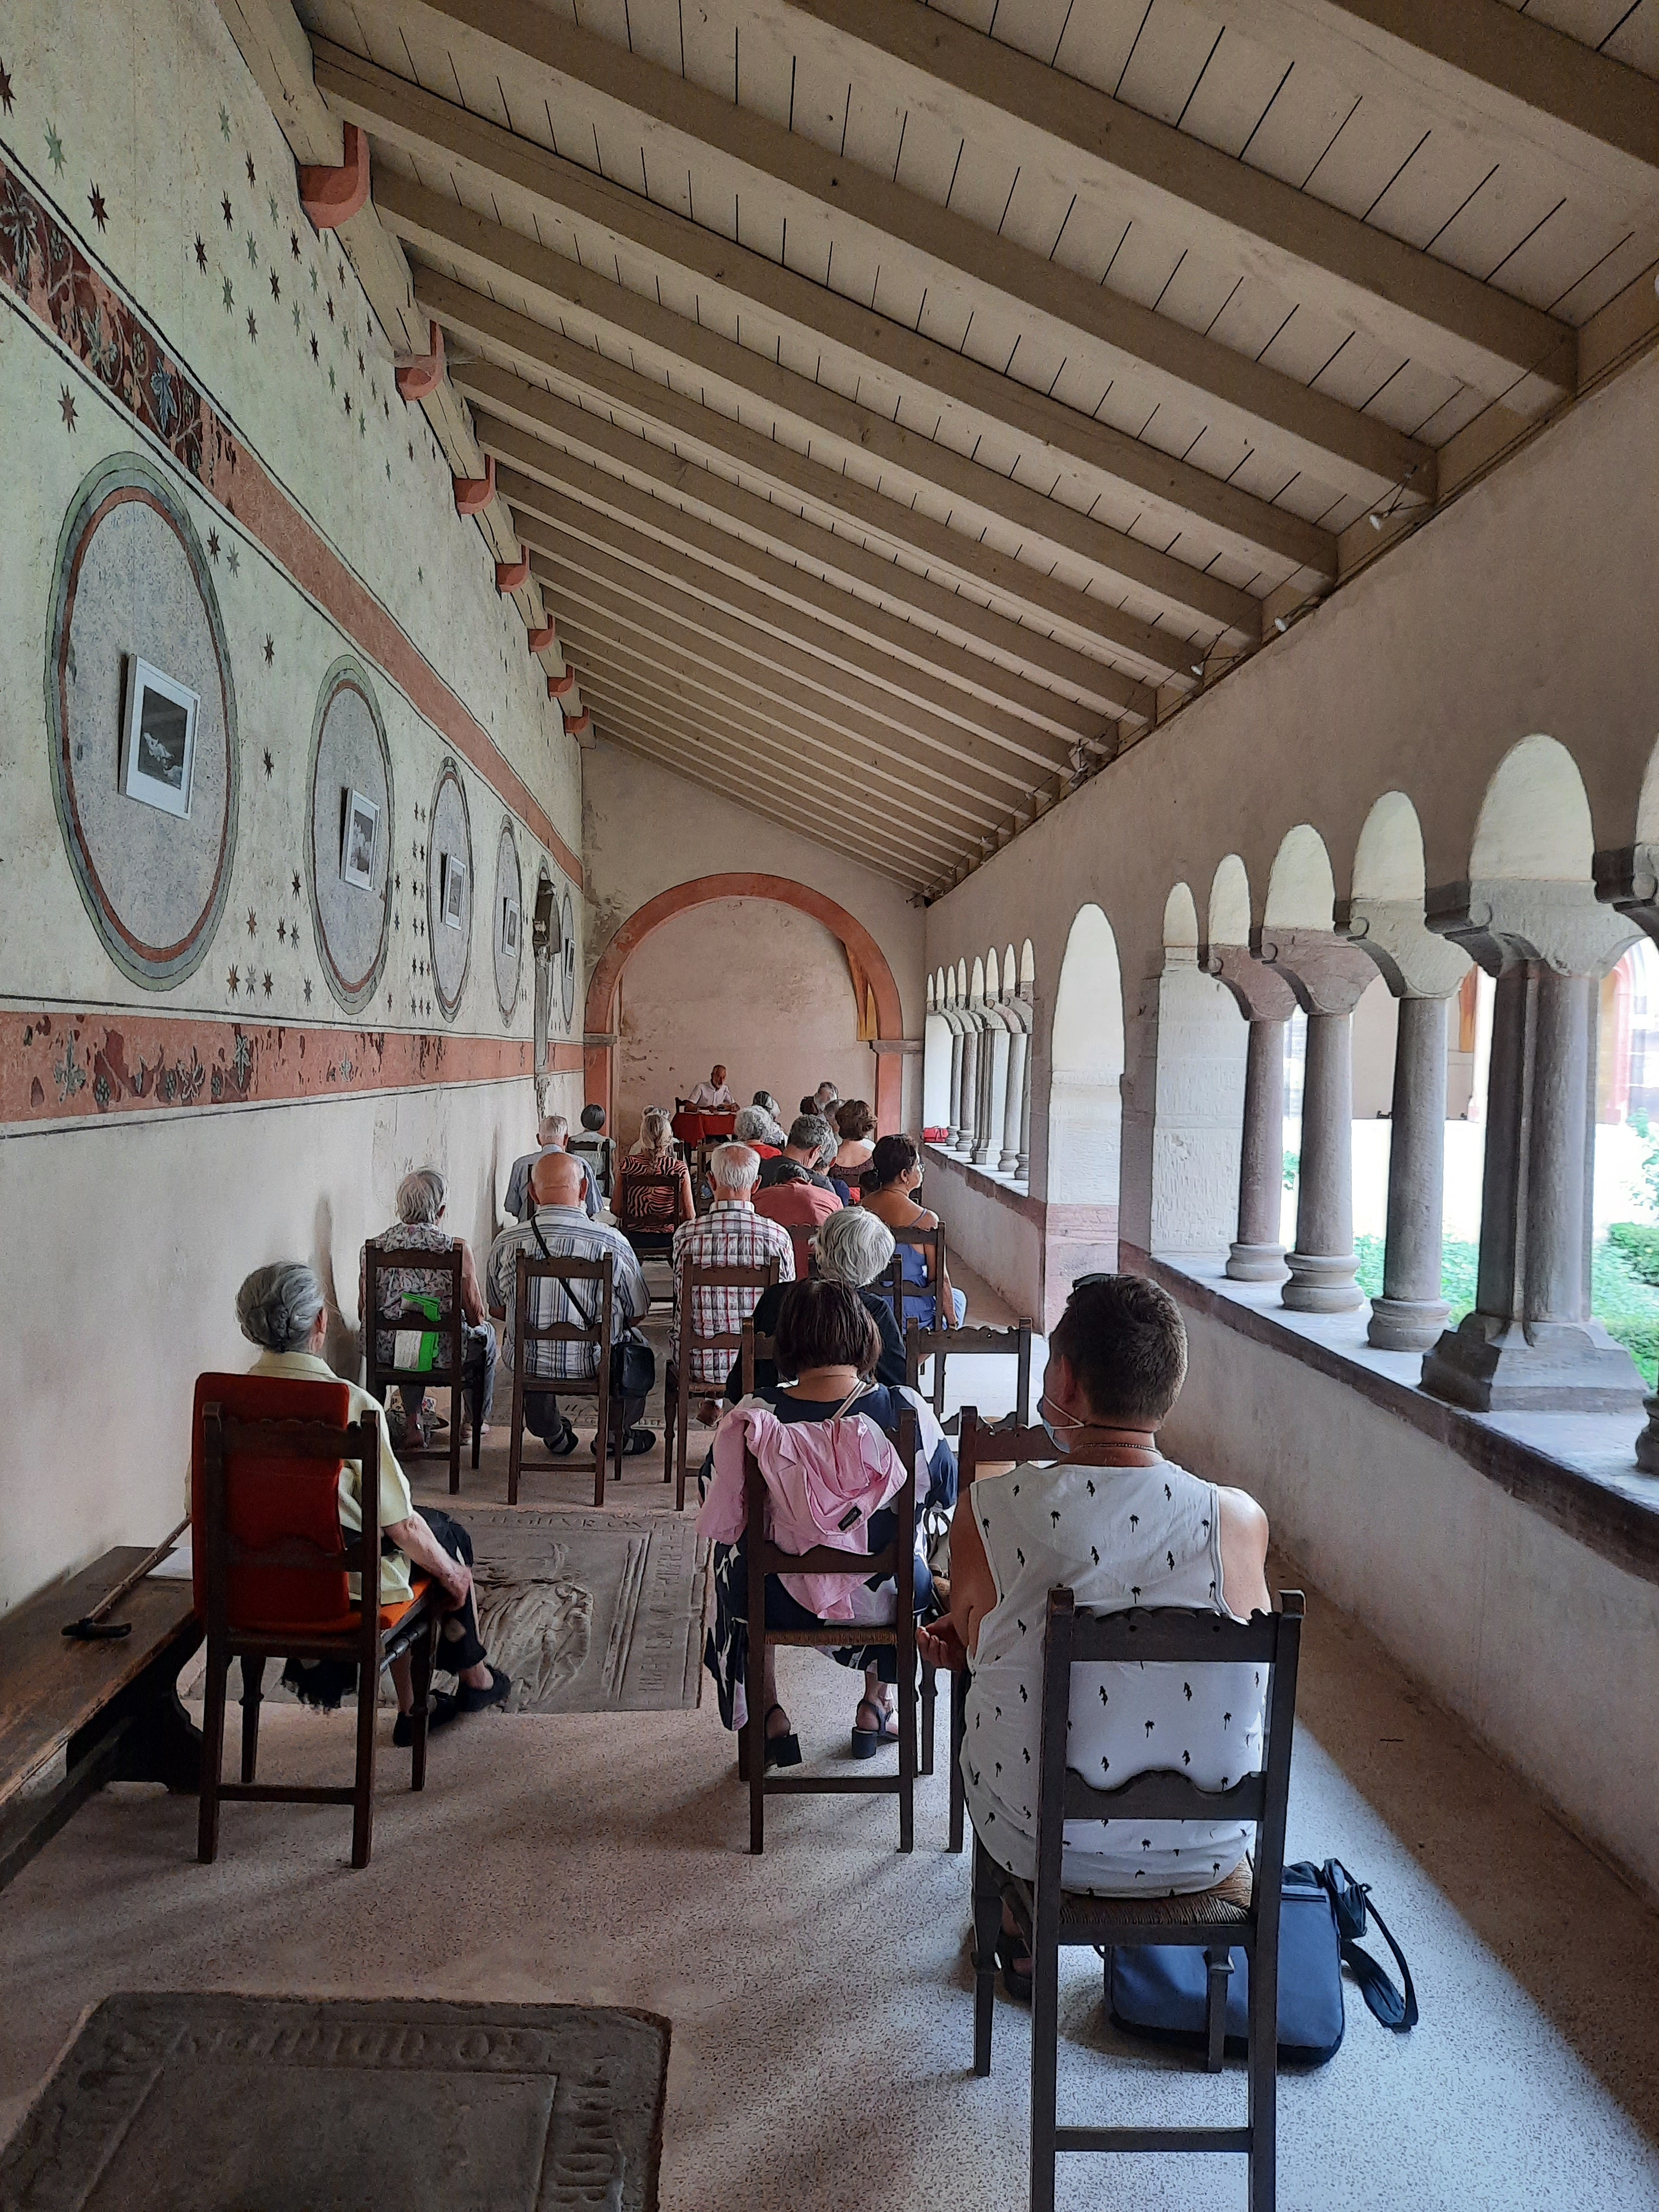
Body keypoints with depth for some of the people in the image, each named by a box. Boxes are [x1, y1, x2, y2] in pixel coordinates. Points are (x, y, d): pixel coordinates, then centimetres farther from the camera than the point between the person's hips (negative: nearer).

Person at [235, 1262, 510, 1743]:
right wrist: (452, 1573, 1)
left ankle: (411, 1708, 35)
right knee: (445, 1533, 24)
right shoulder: (351, 1405, -26)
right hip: (347, 1582, -5)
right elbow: (401, 1527, -19)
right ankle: (475, 1677, 42)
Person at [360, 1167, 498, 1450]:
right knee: (485, 1334, 31)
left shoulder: (372, 1249, -6)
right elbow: (476, 1315, -9)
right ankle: (475, 1422, 45)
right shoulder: (457, 1248, -16)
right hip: (444, 1354, -3)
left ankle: (414, 1422, 29)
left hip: (387, 1353, 3)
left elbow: (364, 1313, 5)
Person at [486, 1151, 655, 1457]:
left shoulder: (506, 1243, -11)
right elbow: (639, 1311, -3)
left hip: (526, 1363, 3)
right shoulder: (612, 1242, -17)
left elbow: (497, 1310, 6)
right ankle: (616, 1435, 42)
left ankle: (552, 1435, 50)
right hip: (592, 1366, -2)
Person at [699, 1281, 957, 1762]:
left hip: (782, 1603, 0)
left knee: (735, 1556, 34)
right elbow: (947, 1492, -2)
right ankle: (876, 1705, 43)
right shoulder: (907, 1412, -20)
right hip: (886, 1599, 1)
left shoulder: (750, 1420, -21)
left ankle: (769, 1718, 36)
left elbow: (724, 1519, -5)